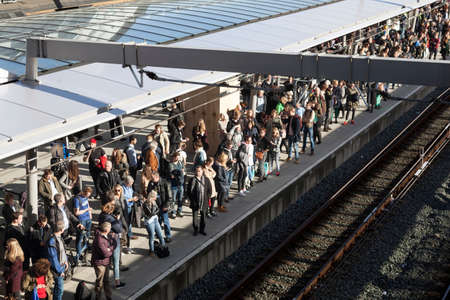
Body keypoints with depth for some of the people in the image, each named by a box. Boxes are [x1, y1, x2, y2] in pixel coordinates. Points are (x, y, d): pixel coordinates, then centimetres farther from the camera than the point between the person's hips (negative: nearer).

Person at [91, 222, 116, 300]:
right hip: (100, 263, -9)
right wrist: (111, 250, -11)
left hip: (106, 262, 9)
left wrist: (110, 249, -15)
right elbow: (105, 253, -29)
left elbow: (114, 244, 5)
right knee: (100, 282, 7)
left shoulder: (107, 236, -1)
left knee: (106, 280, 20)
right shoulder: (99, 240, -30)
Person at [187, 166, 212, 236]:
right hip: (195, 202, -1)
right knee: (195, 215, 3)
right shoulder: (192, 180, -5)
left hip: (204, 202, 1)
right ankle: (196, 229, 18)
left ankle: (202, 229, 26)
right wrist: (191, 198, -4)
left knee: (203, 216, 11)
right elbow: (189, 190, 1)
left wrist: (207, 198, -1)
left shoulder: (206, 180, -1)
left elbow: (209, 190, 6)